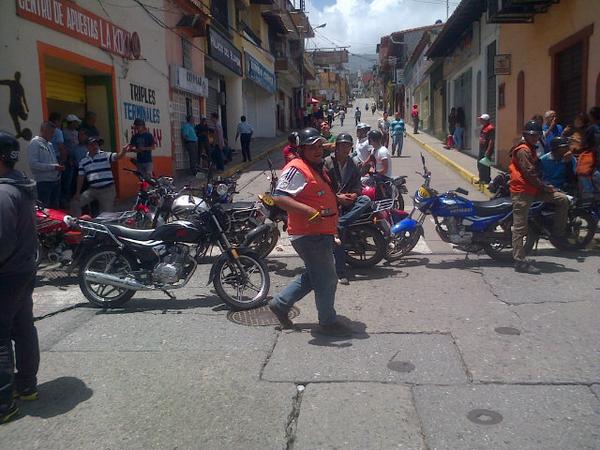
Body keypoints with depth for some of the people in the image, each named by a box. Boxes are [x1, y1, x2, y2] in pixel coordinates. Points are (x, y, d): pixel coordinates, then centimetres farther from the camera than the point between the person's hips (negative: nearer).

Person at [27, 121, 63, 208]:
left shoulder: (49, 144, 16)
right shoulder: (35, 143, -9)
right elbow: (33, 164, -19)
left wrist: (59, 166, 1)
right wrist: (53, 167, -19)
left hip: (56, 181, 8)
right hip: (44, 182, -8)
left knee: (55, 208, 14)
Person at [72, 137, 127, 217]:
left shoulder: (105, 155, -4)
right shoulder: (83, 161, 9)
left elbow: (118, 156, -22)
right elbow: (81, 178, 12)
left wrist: (123, 151, -45)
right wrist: (78, 193, 7)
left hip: (107, 190, -4)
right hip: (92, 190, 5)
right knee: (75, 203, 3)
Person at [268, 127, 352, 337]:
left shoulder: (317, 168, 18)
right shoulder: (296, 169, -16)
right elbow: (279, 197, -26)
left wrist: (338, 198, 18)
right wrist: (309, 211, -34)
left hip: (321, 234, 11)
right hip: (310, 235, -11)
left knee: (312, 276, 21)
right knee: (326, 280, 0)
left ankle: (280, 303, 30)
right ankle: (328, 322, 16)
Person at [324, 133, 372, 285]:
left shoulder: (352, 165, 17)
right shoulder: (327, 163, 0)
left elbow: (357, 185, 14)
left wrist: (354, 195, -9)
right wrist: (338, 197, -15)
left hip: (348, 201, 5)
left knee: (366, 200, -25)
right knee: (338, 233, -16)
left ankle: (339, 223, -29)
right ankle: (341, 273, -11)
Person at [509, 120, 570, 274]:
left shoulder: (531, 149, 21)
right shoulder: (523, 150, -12)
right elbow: (529, 173, -18)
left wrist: (544, 185, 13)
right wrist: (545, 187, -10)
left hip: (533, 189, 10)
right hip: (522, 191, -10)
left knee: (563, 200, 1)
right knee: (520, 227, -8)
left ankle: (558, 233, 9)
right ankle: (520, 262, -7)